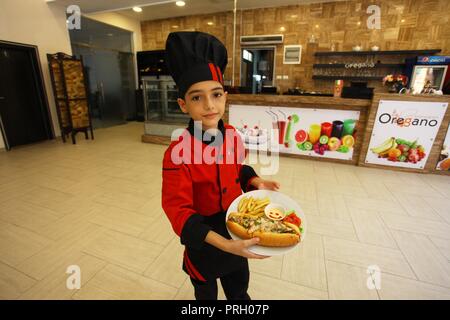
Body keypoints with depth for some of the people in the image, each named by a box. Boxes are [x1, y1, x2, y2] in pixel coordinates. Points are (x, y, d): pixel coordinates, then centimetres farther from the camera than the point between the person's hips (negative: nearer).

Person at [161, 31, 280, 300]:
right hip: (202, 240, -4)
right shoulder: (177, 153, -29)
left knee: (239, 290, 31)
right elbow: (178, 209, -27)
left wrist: (256, 182, -13)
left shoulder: (233, 136, -11)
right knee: (206, 292, 28)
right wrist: (222, 243, -36)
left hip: (236, 232, 5)